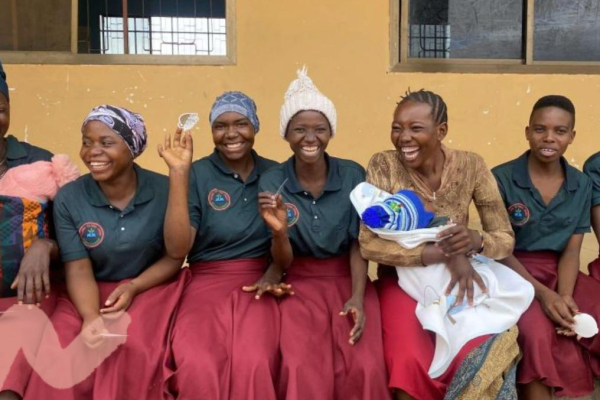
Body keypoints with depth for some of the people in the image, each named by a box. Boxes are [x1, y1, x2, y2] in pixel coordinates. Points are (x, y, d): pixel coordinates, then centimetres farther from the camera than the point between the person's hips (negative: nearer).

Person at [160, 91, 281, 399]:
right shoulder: (197, 174, 1)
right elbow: (177, 248, -10)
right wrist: (178, 173, -14)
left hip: (258, 281, 1)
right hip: (207, 282, -1)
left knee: (253, 362, -30)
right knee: (196, 365, -29)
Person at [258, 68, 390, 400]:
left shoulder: (353, 175, -5)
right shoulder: (272, 181, -7)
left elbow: (358, 244, 0)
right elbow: (282, 264, -5)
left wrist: (357, 297, -16)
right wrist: (279, 233, -27)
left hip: (349, 278, 1)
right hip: (301, 283, -1)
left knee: (365, 367, -21)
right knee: (301, 369, -26)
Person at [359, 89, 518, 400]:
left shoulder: (471, 167, -8)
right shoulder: (383, 166, -13)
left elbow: (506, 240, -4)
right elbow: (369, 244, -21)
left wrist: (475, 241, -28)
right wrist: (446, 253, -28)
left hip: (460, 280, 2)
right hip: (402, 280, -1)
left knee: (481, 358, -22)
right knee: (411, 363, -27)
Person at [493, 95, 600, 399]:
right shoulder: (501, 178, -7)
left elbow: (571, 251, 2)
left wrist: (565, 296, -17)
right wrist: (543, 294, -20)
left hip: (561, 273, 5)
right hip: (515, 274, -4)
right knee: (538, 334, -32)